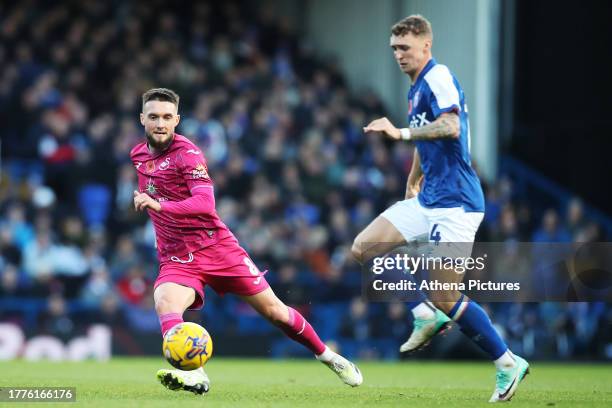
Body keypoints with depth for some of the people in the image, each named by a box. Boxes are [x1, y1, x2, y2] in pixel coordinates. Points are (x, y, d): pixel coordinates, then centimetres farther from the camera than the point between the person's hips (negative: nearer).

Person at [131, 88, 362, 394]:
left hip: (217, 246, -4)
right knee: (165, 302, -31)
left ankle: (327, 356, 27)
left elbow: (205, 203, -29)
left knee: (274, 311, 4)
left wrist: (159, 205, -40)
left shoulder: (186, 153, -14)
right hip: (176, 259, 4)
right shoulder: (138, 155, 6)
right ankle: (192, 374, -46)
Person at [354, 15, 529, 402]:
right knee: (365, 248, 1)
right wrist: (414, 180, 34)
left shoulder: (439, 78, -13)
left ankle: (508, 364, 2)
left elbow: (451, 126, -32)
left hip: (454, 203, -10)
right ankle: (426, 316, 8)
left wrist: (402, 133, -35)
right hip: (427, 201, 10)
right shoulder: (417, 89, 17)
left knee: (444, 298, -11)